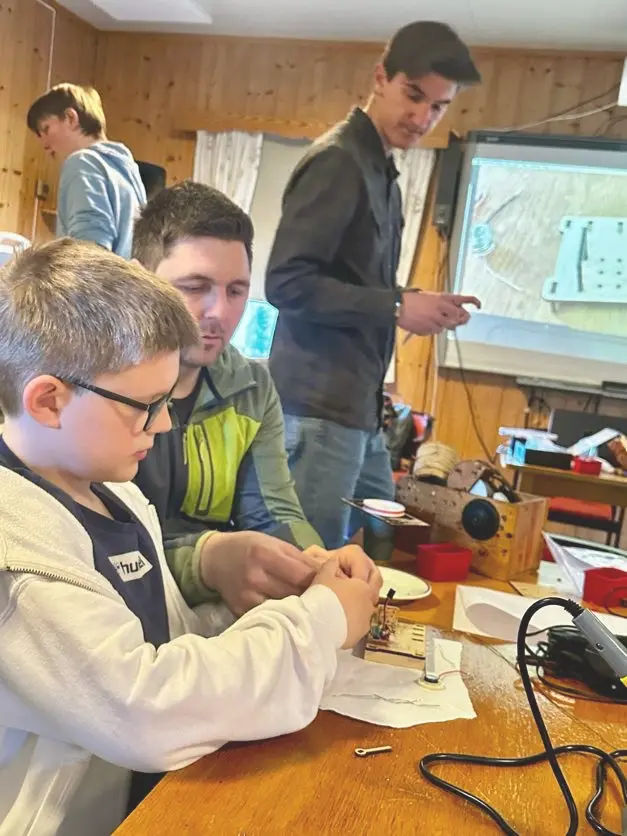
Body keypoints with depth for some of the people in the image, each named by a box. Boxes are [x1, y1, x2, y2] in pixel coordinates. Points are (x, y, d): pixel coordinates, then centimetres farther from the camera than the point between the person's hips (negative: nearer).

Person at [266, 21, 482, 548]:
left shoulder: (382, 171, 16)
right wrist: (397, 307, -18)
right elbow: (286, 282, -19)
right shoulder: (338, 160, -11)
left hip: (359, 405, 9)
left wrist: (419, 307, 2)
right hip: (321, 408, -9)